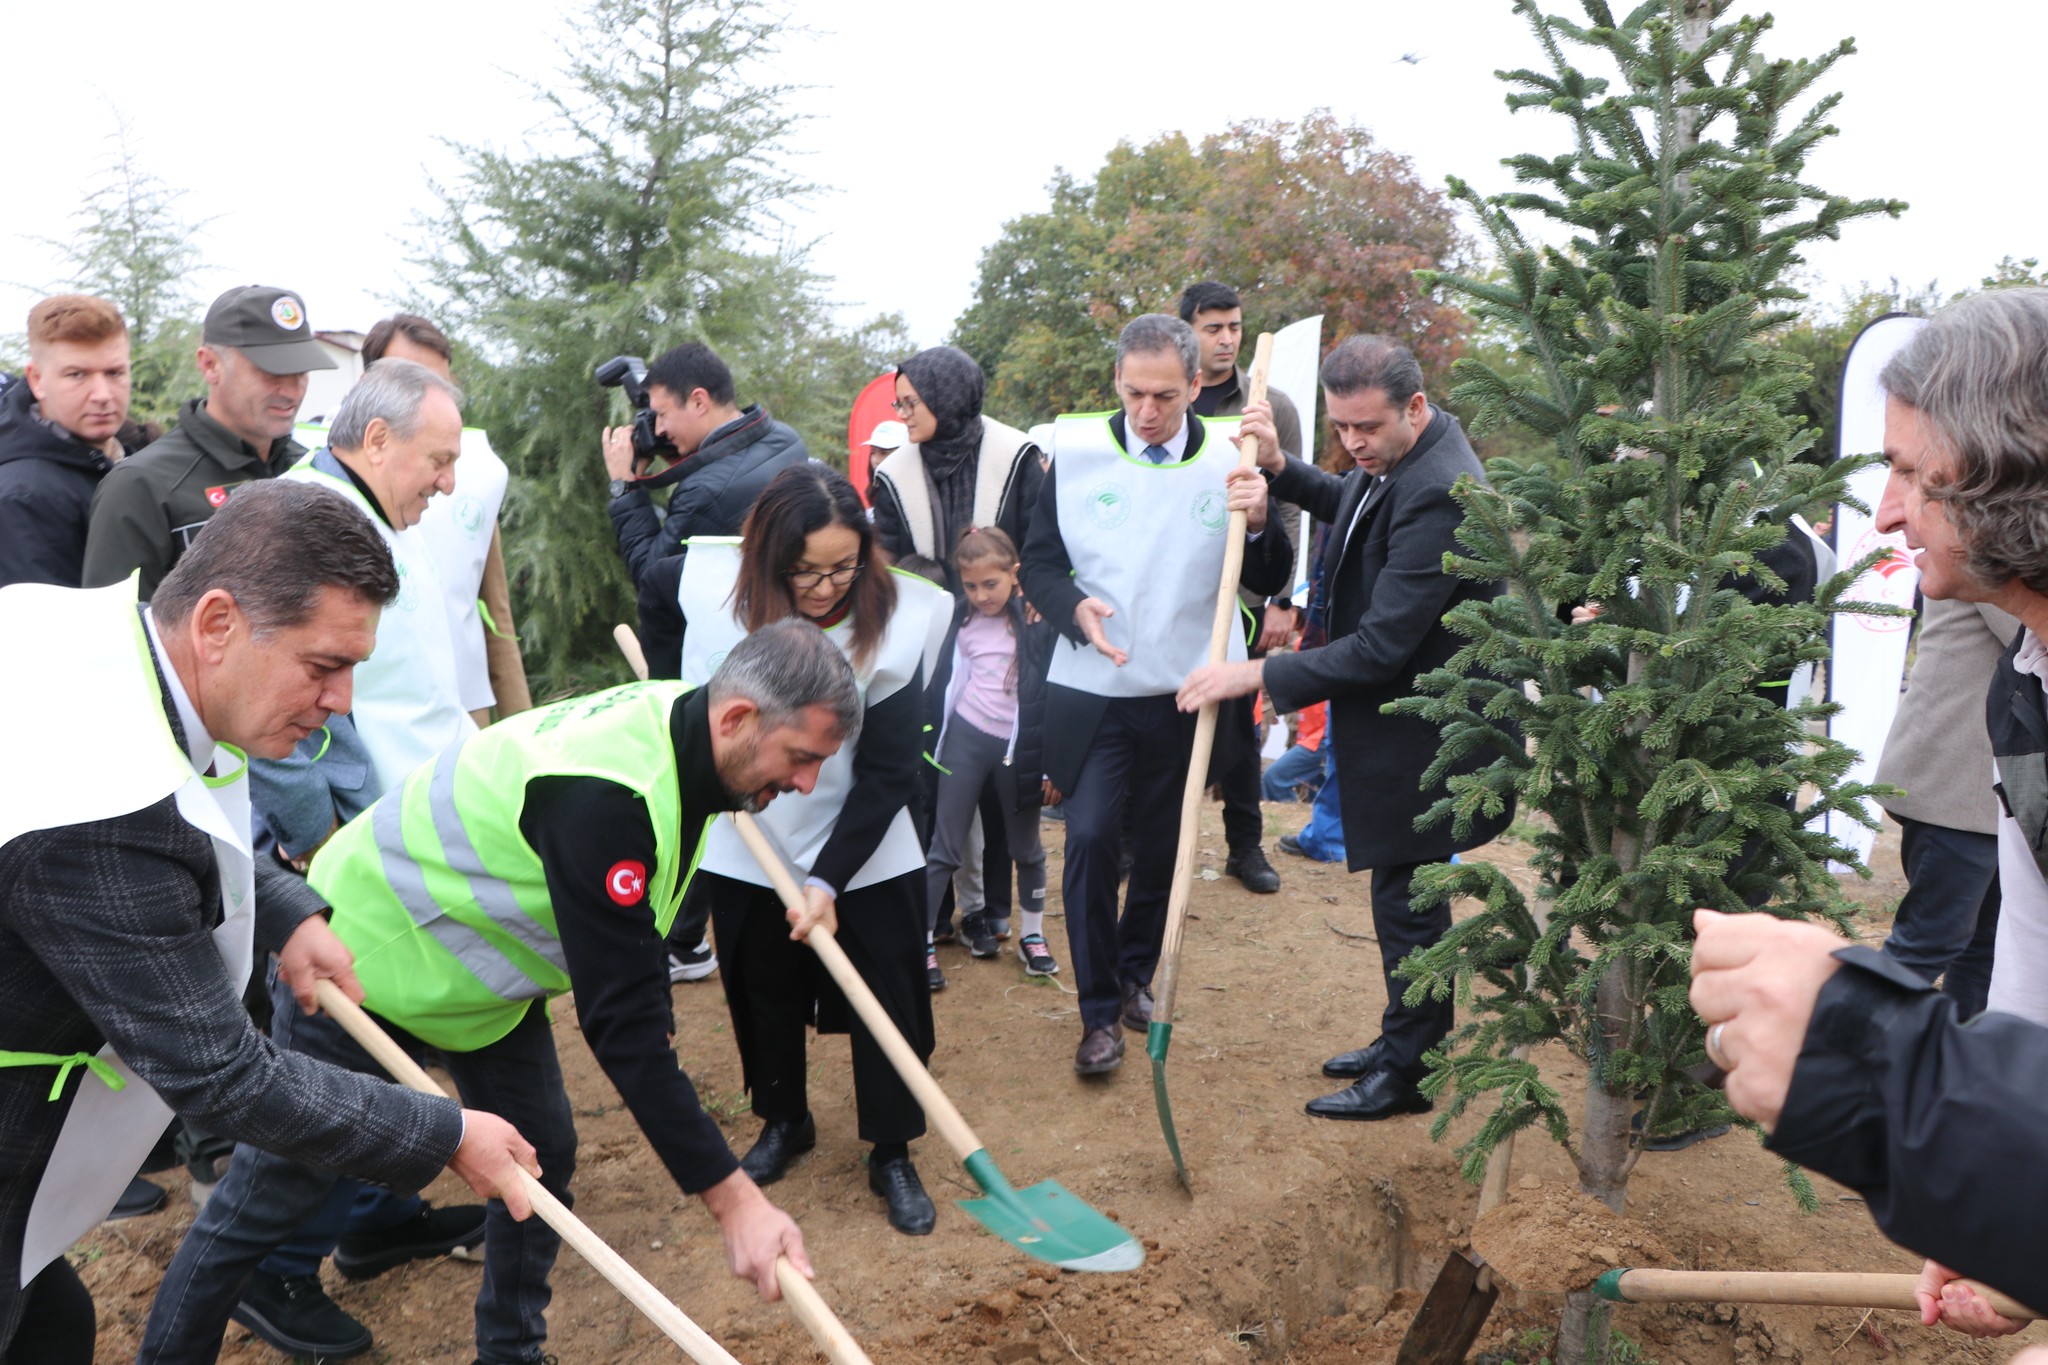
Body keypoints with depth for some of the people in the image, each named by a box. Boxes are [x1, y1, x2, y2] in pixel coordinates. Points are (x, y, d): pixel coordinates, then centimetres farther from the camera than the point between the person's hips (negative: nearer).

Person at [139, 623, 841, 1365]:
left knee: (542, 1154, 9)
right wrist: (732, 1199, -35)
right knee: (270, 1193, 3)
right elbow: (622, 1021, -37)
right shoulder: (606, 796, -39)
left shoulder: (677, 721, -12)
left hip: (480, 957, 8)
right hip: (366, 956, -8)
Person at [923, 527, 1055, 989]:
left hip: (1018, 745, -1)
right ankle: (921, 941, 10)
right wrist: (931, 746, 9)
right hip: (965, 739, 1)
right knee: (944, 847, 3)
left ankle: (1033, 935, 31)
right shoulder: (962, 623, 2)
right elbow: (945, 682, 10)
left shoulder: (1041, 619, -8)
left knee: (1026, 848, 14)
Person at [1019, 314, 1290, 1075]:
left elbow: (1269, 584, -4)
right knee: (1090, 840, -8)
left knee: (1161, 847, 14)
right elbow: (1039, 561, 1)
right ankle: (1100, 1013, 5)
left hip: (1184, 695, 1)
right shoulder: (1077, 450, -4)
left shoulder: (1230, 457, -4)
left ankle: (1136, 975, 36)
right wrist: (1073, 607, -20)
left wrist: (1258, 523, -24)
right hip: (1090, 691, -1)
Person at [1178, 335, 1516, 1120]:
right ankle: (1405, 1040, 37)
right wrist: (1280, 467, 7)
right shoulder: (1395, 461, 2)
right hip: (1395, 711, 10)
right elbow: (1350, 505, 26)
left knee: (1405, 900, 3)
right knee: (1406, 895, 21)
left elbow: (1380, 646, -30)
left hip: (1418, 734, -10)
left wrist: (1256, 675, -25)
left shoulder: (1437, 494, -29)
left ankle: (1407, 1073, 20)